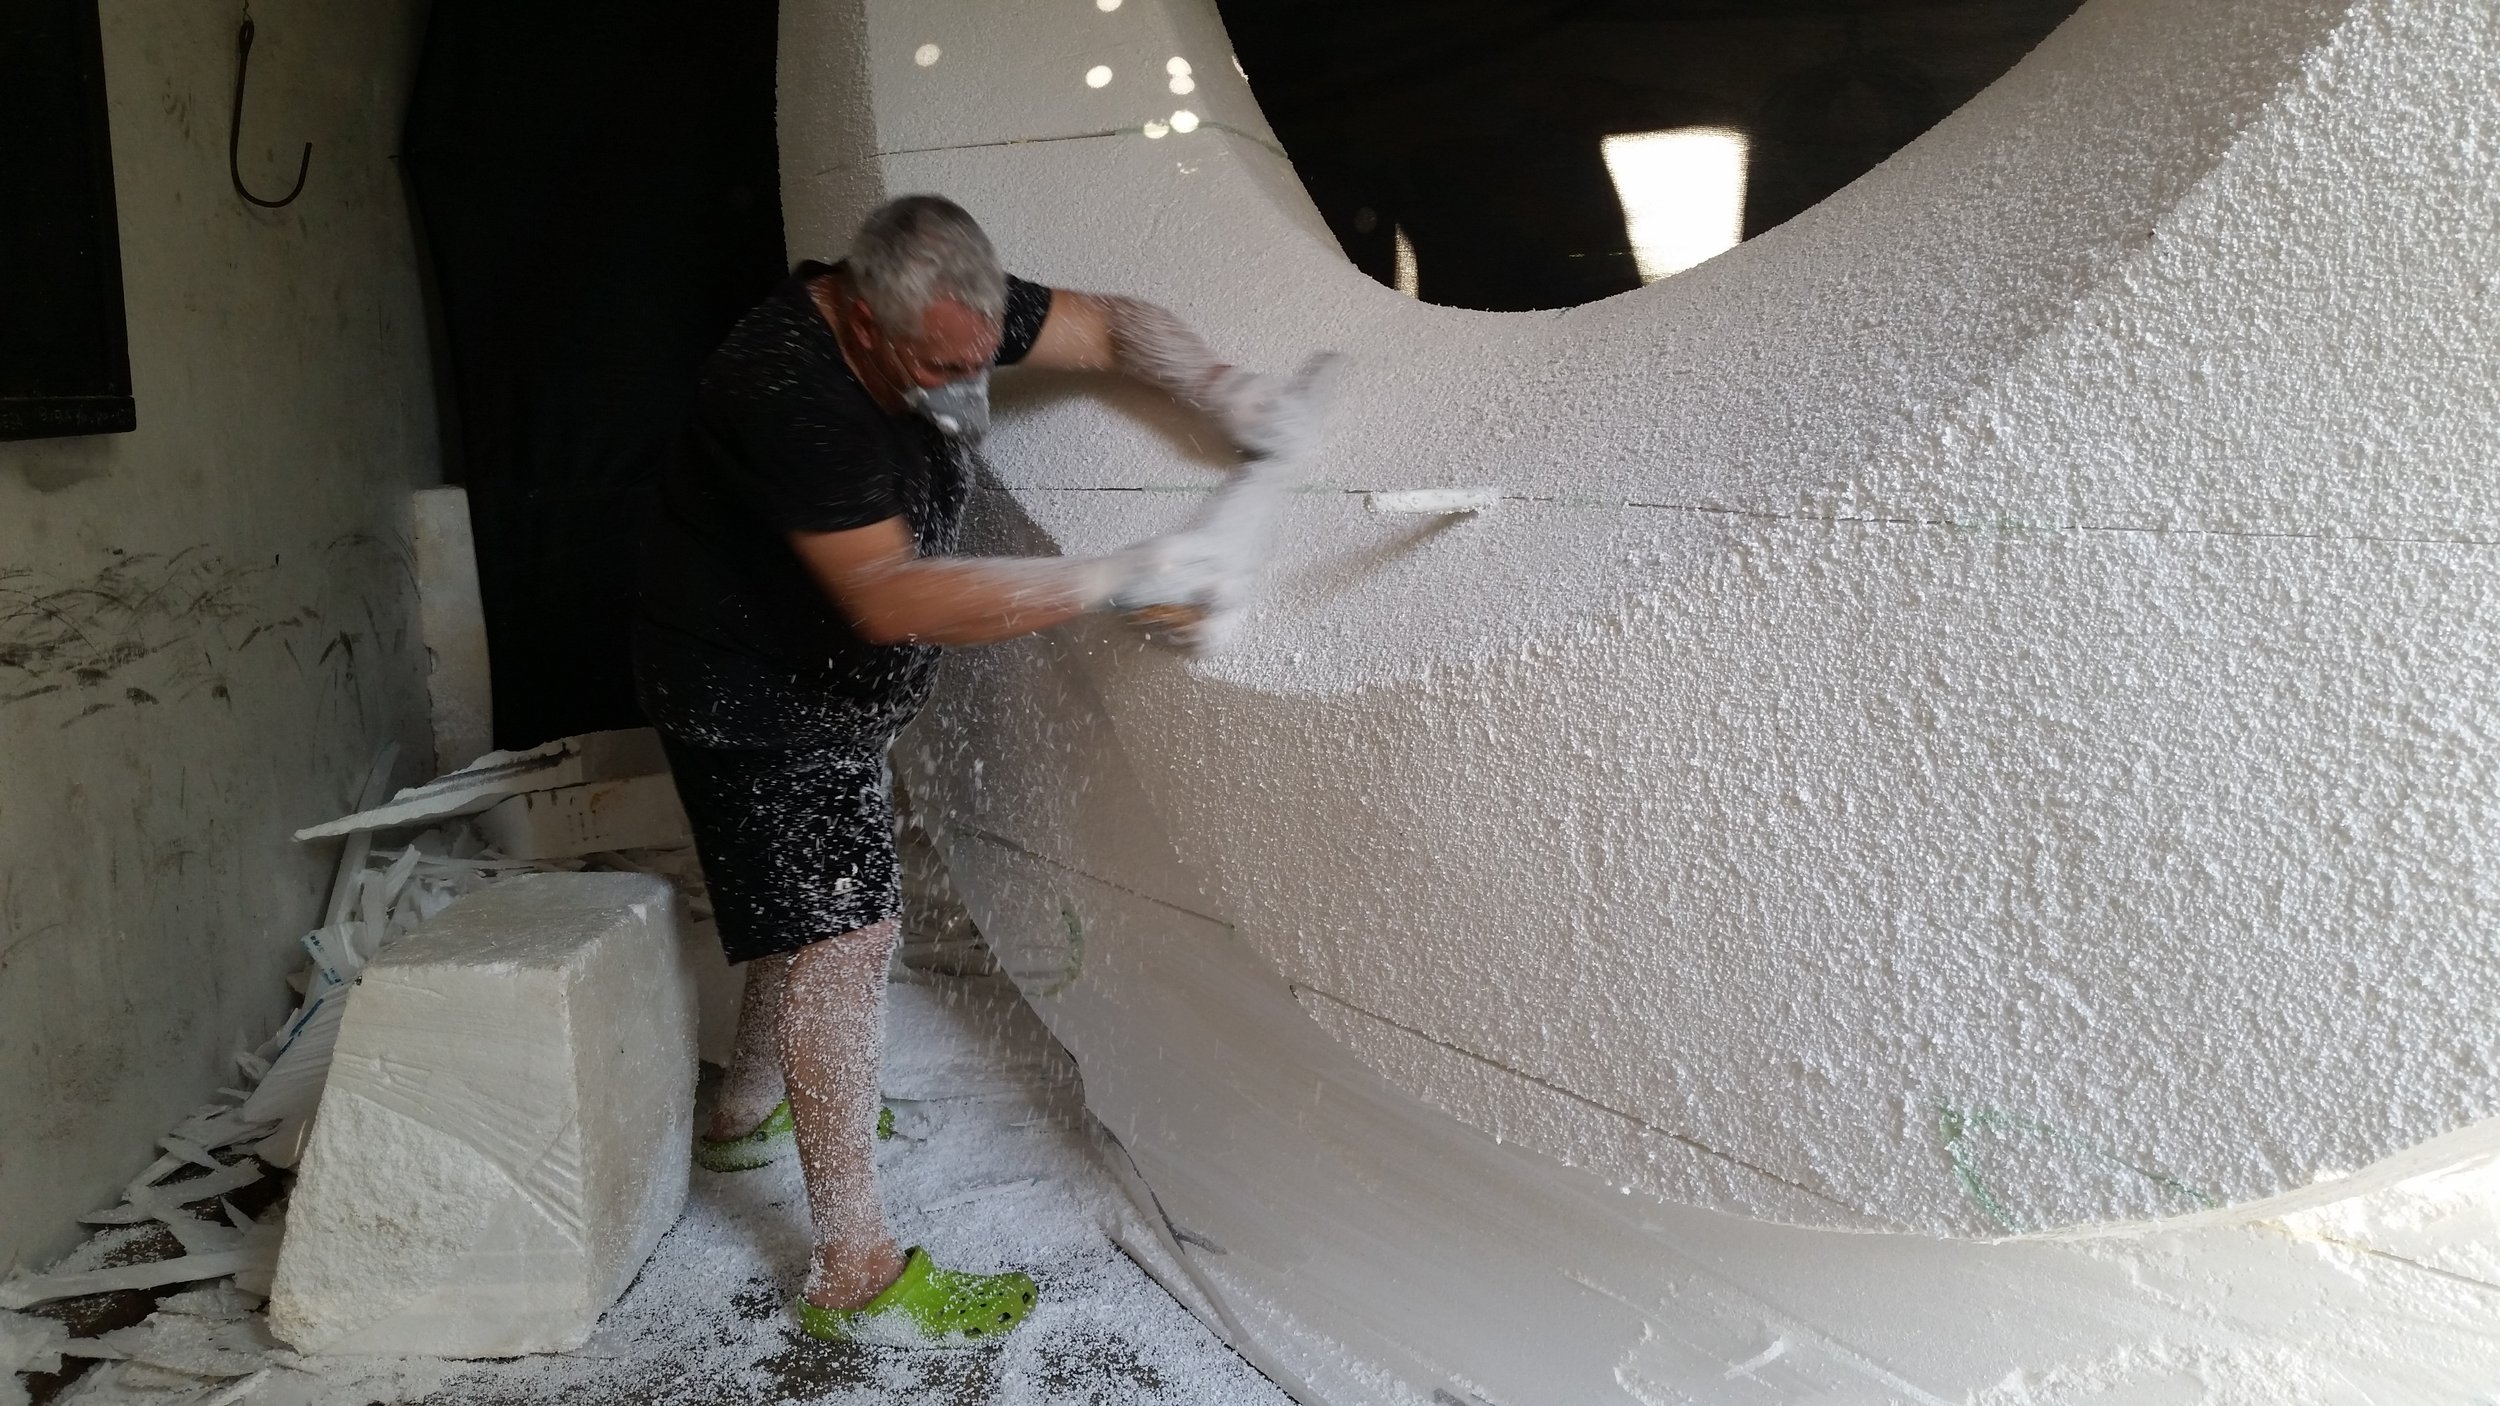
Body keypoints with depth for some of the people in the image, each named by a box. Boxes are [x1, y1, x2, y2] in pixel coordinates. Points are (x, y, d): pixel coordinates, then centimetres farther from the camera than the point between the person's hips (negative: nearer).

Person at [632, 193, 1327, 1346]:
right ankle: (853, 1275, -7)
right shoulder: (783, 391, -34)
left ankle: (748, 1111, 46)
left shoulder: (942, 318, -10)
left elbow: (1108, 325, -2)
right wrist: (1119, 584, -44)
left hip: (834, 688, 9)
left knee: (812, 913, 22)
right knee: (841, 936, -14)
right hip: (753, 697, -9)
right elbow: (889, 595, -41)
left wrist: (1226, 391, -21)